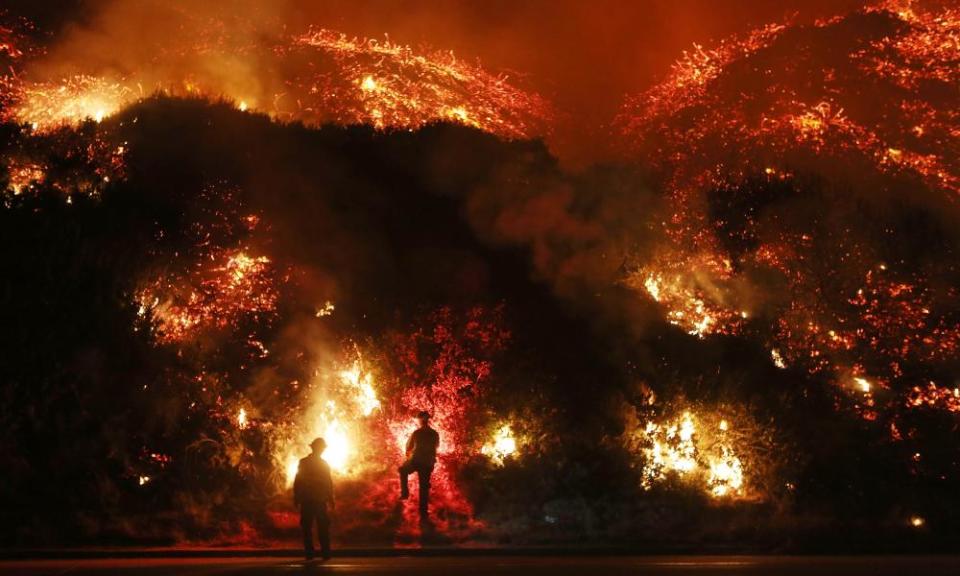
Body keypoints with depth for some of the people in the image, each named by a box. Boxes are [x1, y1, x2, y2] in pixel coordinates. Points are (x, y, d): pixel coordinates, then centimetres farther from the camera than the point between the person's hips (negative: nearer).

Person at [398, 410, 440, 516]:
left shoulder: (416, 433, -8)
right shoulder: (435, 434, 2)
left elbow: (408, 447, 3)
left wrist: (408, 455, 25)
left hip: (415, 461, -3)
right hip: (428, 464, 3)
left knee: (403, 470, 27)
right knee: (424, 487, 12)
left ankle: (405, 492, 15)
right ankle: (423, 511, 11)